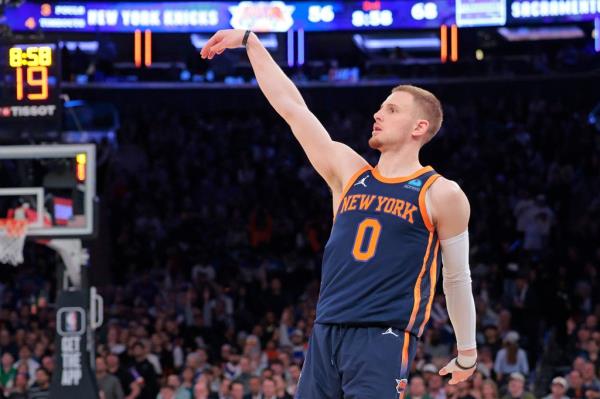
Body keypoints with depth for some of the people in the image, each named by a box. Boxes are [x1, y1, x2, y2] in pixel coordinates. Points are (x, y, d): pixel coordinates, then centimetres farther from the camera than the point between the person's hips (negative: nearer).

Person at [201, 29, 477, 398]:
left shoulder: (440, 194, 2)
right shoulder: (349, 172, 14)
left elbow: (458, 278, 8)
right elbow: (293, 108, 15)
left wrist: (468, 352, 13)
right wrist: (250, 41, 14)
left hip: (384, 339, -5)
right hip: (326, 333, 5)